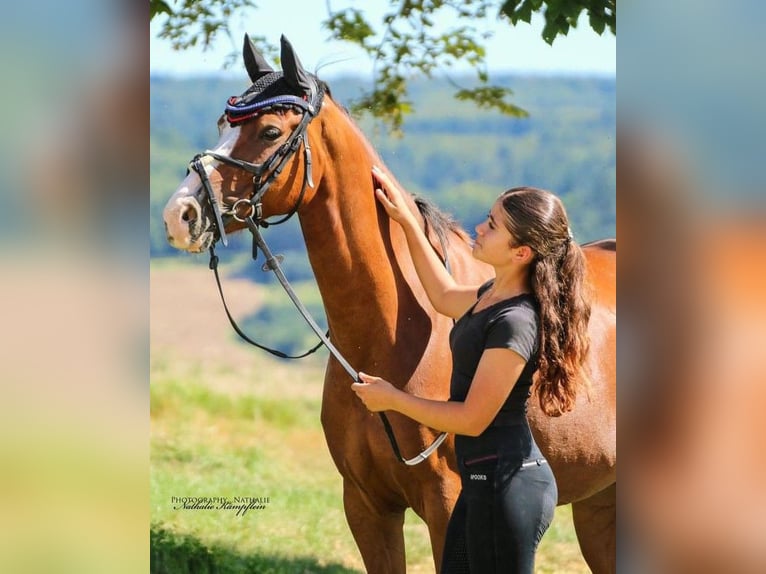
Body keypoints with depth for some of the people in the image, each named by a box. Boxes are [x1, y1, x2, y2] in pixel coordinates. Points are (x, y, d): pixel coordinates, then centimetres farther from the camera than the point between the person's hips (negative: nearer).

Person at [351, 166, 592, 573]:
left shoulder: (515, 322, -23)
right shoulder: (495, 294, 7)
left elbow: (472, 419, -20)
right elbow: (445, 297, 30)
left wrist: (392, 399, -9)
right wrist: (406, 222, 26)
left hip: (507, 485, -10)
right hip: (486, 480, 10)